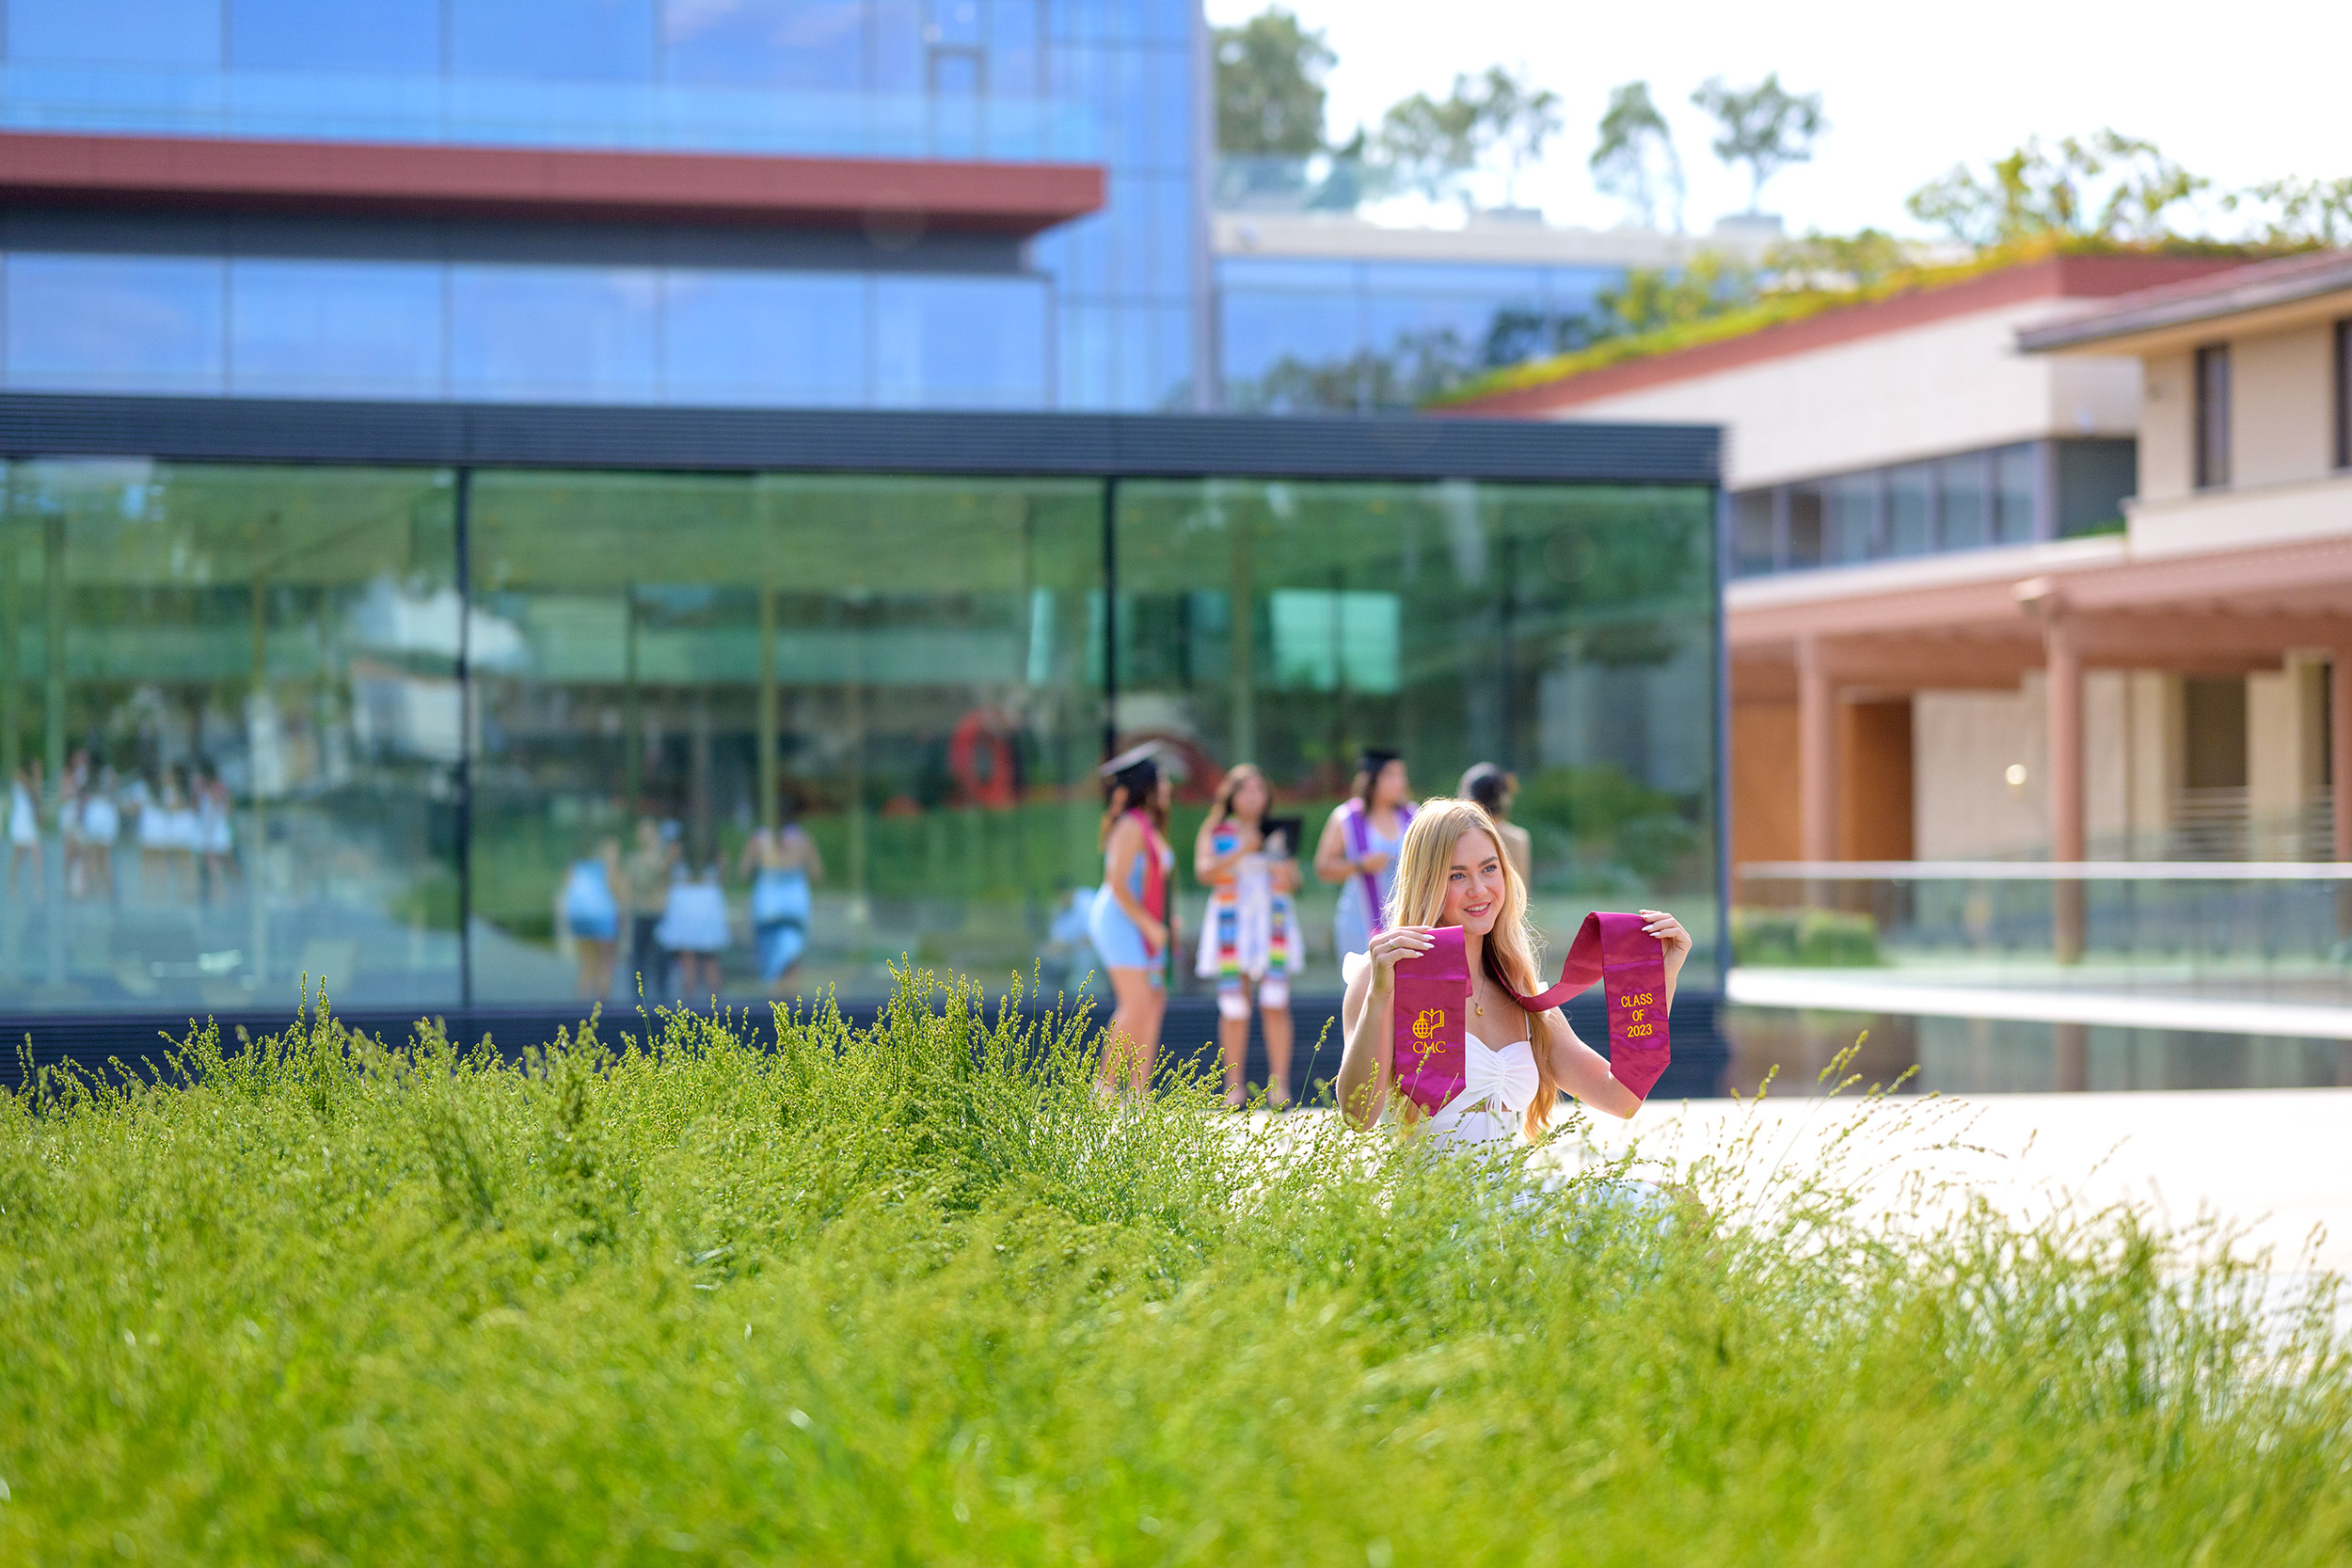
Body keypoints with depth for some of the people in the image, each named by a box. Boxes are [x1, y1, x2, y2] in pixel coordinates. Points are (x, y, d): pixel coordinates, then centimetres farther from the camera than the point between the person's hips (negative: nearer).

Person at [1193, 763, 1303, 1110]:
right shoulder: (1214, 832, 9)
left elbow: (1293, 883, 12)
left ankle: (1279, 1085, -10)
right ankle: (1233, 1087, 3)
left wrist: (1285, 874, -11)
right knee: (1233, 1007, -5)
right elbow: (1204, 871, -7)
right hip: (1230, 922, -1)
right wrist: (1242, 851, -18)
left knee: (1276, 1003, -11)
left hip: (1273, 921, 1)